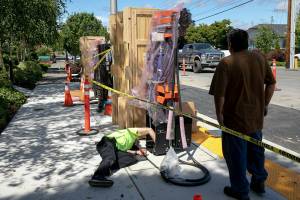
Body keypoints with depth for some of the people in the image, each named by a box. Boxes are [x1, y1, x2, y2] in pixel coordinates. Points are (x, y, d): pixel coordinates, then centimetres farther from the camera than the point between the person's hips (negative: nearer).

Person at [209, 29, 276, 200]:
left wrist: (219, 113, -6)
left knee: (236, 154, 9)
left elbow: (219, 93, -20)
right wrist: (265, 105, 17)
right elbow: (271, 83, 7)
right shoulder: (260, 58, 0)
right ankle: (259, 182, 39)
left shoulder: (227, 63, -17)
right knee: (256, 149, 24)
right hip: (256, 117, 6)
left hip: (235, 118, -6)